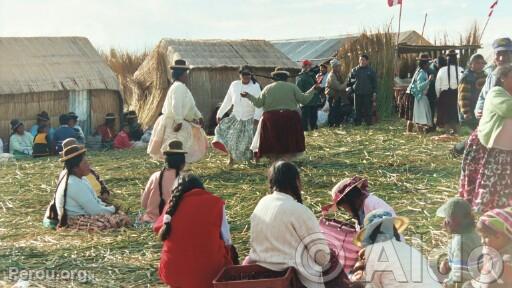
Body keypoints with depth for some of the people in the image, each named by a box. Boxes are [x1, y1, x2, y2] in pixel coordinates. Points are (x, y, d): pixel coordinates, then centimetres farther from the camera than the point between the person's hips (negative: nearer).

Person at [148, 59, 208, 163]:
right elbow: (176, 105, -28)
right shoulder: (178, 87, -18)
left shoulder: (182, 87, 15)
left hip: (179, 122, 11)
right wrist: (179, 122, -30)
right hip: (173, 123, -11)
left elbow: (191, 105, 21)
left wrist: (199, 116, 17)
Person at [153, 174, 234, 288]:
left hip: (173, 274, 2)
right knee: (230, 251, 27)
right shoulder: (215, 202, -1)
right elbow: (226, 240, 1)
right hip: (208, 274, -2)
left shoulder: (173, 204, 3)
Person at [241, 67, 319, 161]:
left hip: (271, 120, 1)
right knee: (289, 146, 6)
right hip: (290, 119, -1)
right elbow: (303, 99, 0)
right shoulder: (292, 87, 3)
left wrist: (248, 96, 19)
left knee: (272, 146, 9)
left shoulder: (268, 88, 6)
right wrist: (313, 90, 13)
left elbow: (259, 103, 5)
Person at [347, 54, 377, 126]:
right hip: (357, 94, 2)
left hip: (368, 94, -2)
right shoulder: (354, 70, 11)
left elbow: (374, 83, 7)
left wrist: (374, 93, -2)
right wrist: (350, 88, 0)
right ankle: (357, 123, 9)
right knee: (358, 110, 3)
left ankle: (368, 124, 4)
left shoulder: (371, 71, 7)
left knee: (368, 111, -2)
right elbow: (349, 82, 16)